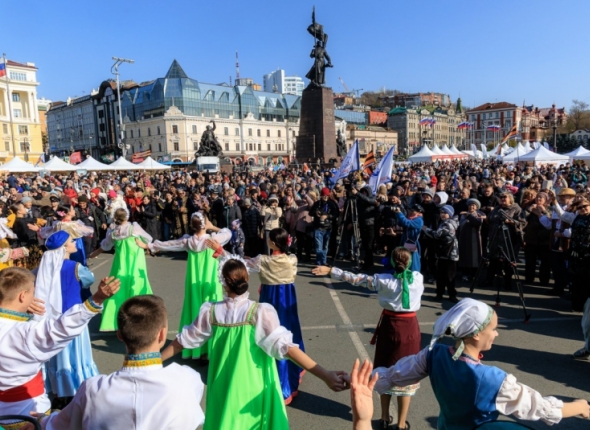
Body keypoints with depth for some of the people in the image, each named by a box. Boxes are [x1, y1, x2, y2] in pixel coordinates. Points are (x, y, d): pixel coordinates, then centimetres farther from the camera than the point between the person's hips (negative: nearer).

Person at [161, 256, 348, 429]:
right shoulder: (260, 312, -22)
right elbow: (285, 347, -28)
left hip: (223, 389, 3)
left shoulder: (211, 312, -12)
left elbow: (183, 340, 0)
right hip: (253, 390, -2)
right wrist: (325, 375, -29)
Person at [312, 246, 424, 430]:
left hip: (389, 326, 0)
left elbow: (357, 279, -7)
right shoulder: (418, 278, -6)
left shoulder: (384, 280, -10)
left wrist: (331, 271, 0)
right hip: (410, 328, 0)